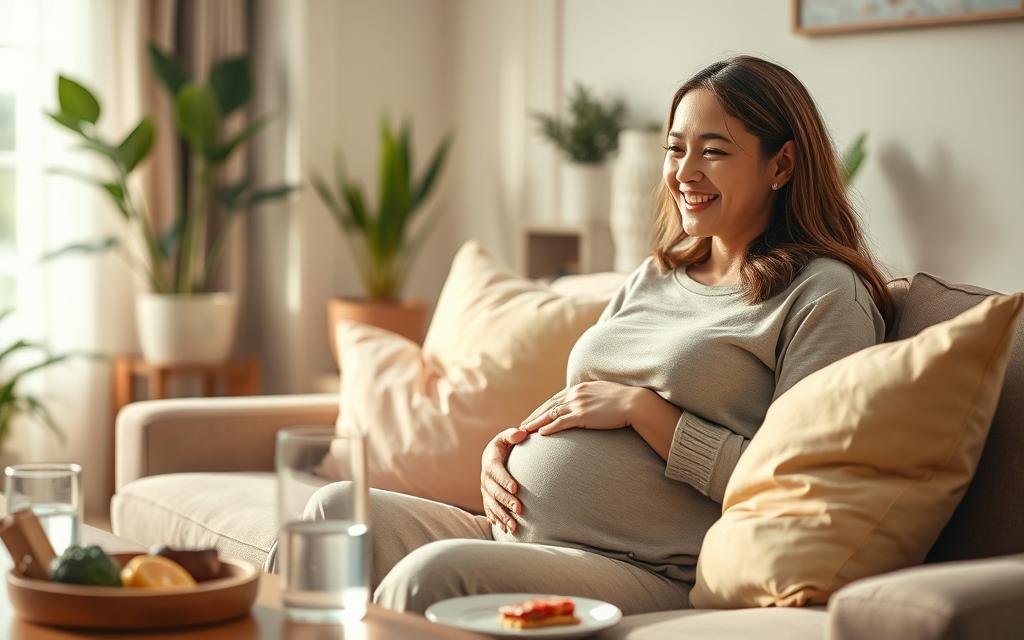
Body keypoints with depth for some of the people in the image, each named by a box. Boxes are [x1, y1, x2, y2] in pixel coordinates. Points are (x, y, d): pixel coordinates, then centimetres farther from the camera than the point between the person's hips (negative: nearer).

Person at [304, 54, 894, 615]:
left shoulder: (825, 294, -3)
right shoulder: (654, 277, 22)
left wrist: (640, 408, -12)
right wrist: (503, 449, 4)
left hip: (651, 576, -8)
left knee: (436, 573, -31)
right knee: (336, 509, -12)